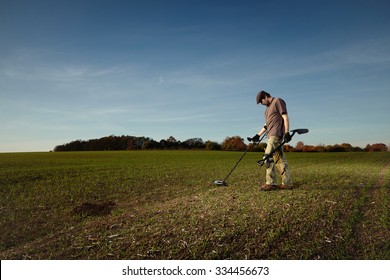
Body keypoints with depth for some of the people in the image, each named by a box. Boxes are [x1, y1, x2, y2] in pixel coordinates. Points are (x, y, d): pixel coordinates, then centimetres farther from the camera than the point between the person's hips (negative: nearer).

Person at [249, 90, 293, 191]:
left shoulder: (278, 101, -1)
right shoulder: (268, 108, 25)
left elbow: (285, 117, -9)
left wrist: (287, 132, -18)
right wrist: (258, 135, 23)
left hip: (276, 134, -9)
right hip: (272, 136, 9)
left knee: (268, 157, -14)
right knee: (280, 159, 6)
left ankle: (270, 183, -11)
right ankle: (287, 183, 9)